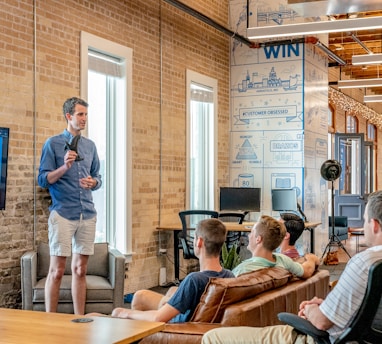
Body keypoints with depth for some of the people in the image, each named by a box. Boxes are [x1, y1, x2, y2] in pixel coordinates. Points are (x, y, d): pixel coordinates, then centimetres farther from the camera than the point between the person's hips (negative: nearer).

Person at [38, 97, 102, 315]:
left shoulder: (90, 145, 14)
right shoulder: (53, 144, -1)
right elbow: (43, 180, -5)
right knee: (57, 271, -3)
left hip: (88, 214, 5)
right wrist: (64, 167, -20)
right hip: (63, 213, -5)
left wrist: (93, 182, -4)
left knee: (80, 270, 9)